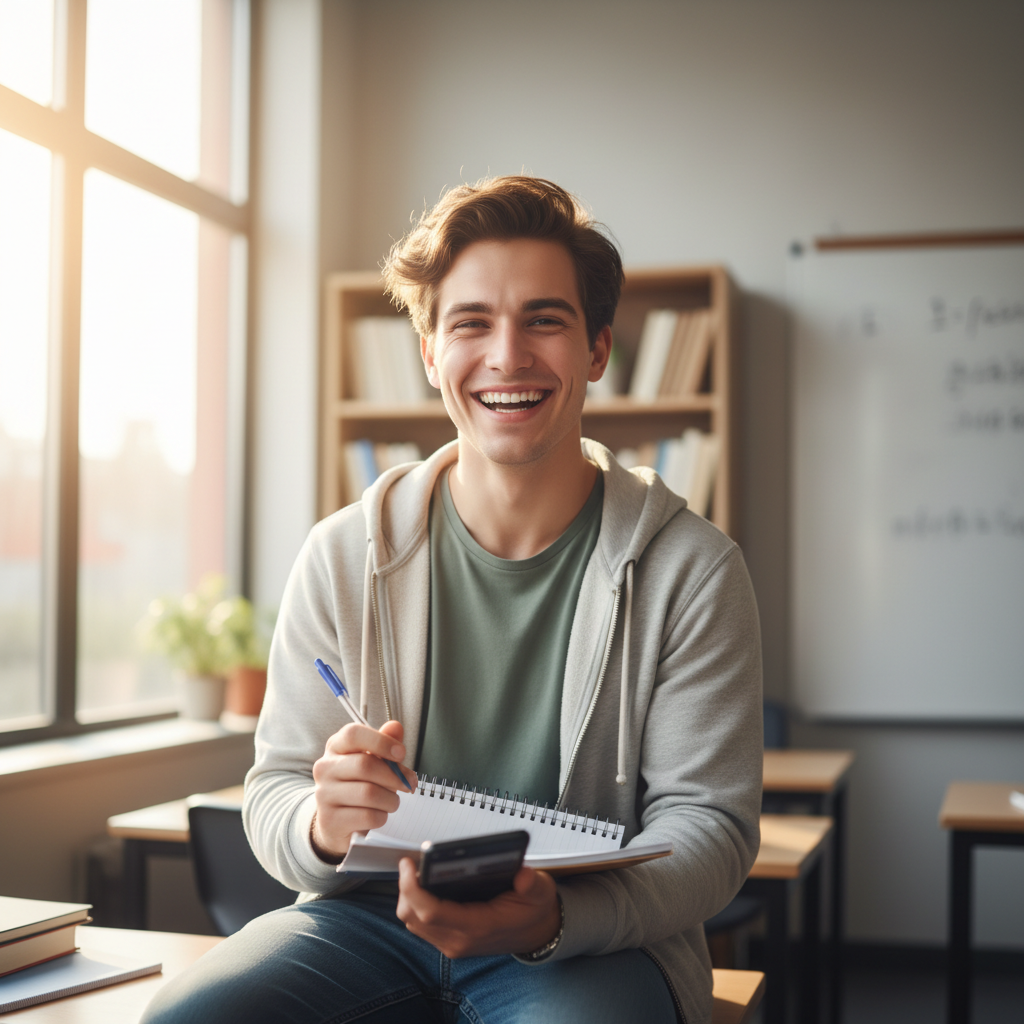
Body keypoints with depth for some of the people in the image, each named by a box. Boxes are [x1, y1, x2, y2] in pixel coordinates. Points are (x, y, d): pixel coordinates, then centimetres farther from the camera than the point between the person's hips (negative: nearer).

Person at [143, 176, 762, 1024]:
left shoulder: (693, 571, -5)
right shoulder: (343, 557, 0)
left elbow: (708, 821, -6)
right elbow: (274, 791, 5)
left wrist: (551, 918, -27)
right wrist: (322, 827, -22)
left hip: (591, 942, -2)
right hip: (373, 919, 3)